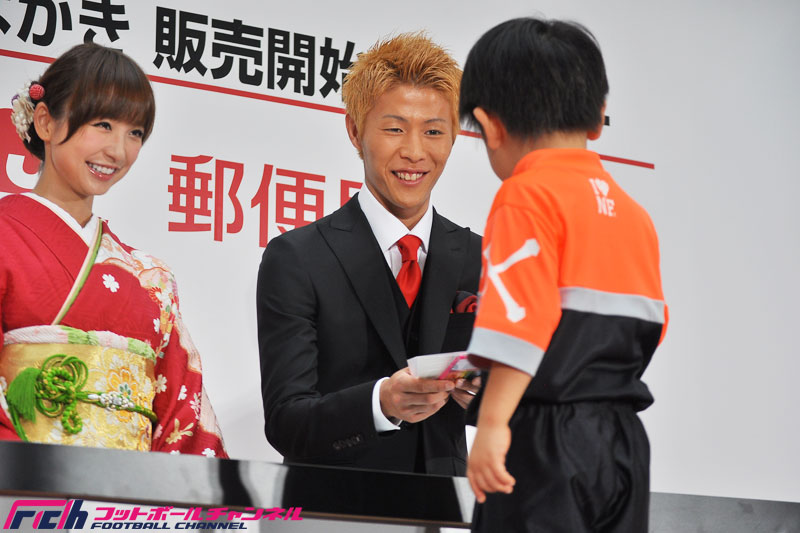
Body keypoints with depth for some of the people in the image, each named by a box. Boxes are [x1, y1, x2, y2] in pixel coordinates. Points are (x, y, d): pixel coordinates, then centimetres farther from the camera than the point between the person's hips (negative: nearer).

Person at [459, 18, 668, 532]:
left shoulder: (528, 196, -9)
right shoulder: (634, 212, 15)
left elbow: (522, 317, -20)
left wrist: (493, 423, -21)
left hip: (545, 437, -8)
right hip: (625, 441, 8)